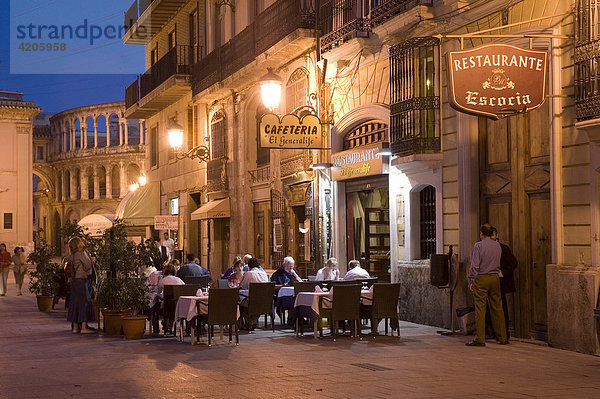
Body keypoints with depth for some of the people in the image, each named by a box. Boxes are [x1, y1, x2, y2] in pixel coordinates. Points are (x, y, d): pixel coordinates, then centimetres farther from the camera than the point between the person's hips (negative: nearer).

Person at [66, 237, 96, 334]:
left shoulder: (71, 256, 9)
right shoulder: (81, 254, -15)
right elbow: (88, 265, -10)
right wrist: (85, 252, -4)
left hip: (74, 281, 8)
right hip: (82, 281, -8)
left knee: (75, 303, 10)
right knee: (85, 303, -4)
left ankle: (75, 327, 13)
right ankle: (83, 327, -5)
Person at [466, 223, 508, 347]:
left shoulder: (478, 245, -8)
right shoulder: (498, 246, 7)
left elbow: (475, 265, -10)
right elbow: (498, 263, 15)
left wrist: (471, 281, -5)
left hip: (481, 278, -5)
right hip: (495, 278, 5)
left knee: (480, 309, -4)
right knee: (497, 308, 10)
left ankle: (480, 339, -6)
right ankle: (502, 338, 14)